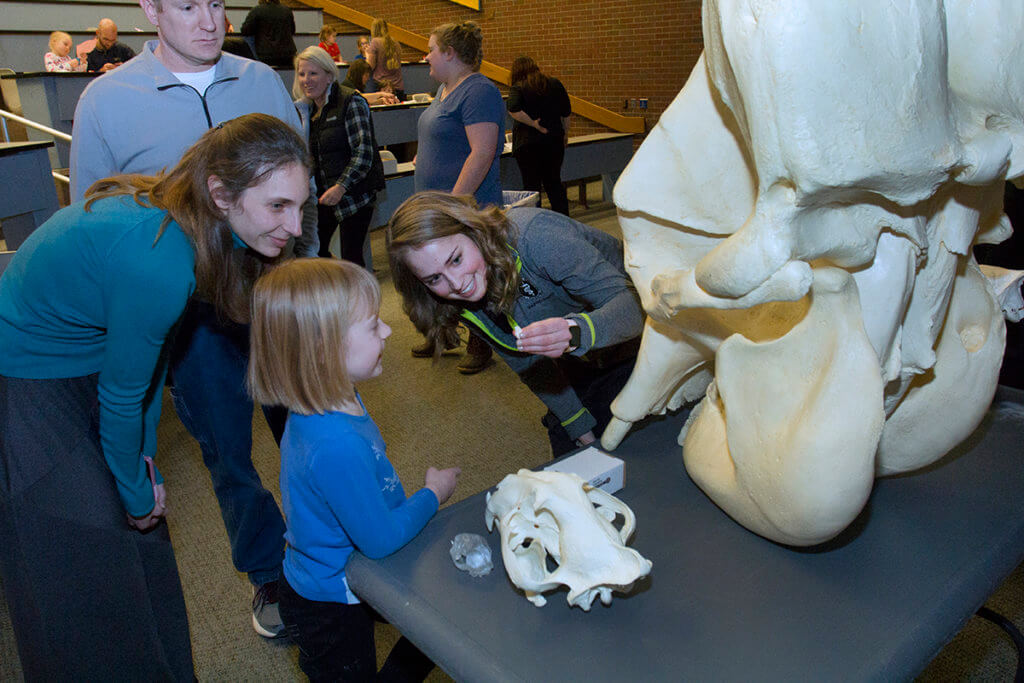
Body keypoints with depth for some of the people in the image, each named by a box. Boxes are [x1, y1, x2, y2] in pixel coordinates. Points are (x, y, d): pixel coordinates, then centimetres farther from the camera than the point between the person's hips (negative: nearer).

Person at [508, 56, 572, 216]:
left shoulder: (518, 88, -6)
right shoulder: (555, 84, 6)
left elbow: (513, 110, -23)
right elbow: (566, 112, 8)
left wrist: (534, 124, -14)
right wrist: (565, 134, 19)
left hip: (527, 142, -4)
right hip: (554, 140, 4)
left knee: (531, 185, 2)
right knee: (554, 182, 14)